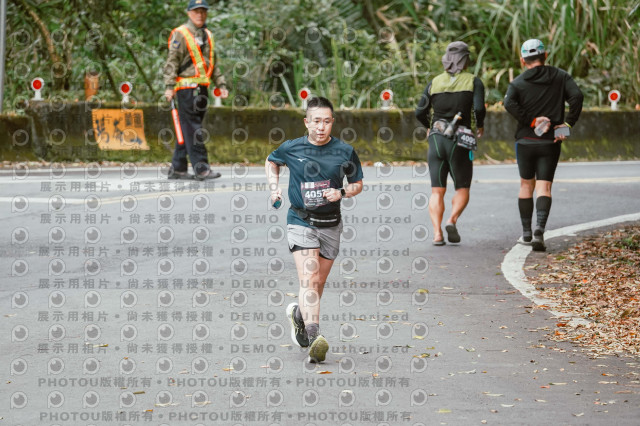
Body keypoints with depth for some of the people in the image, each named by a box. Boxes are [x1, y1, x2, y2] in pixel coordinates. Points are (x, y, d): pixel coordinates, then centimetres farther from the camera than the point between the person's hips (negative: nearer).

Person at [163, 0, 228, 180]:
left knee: (188, 130, 8)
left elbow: (213, 64, 27)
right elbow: (172, 62, -9)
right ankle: (201, 168, -12)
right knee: (193, 130, -9)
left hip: (202, 88, 8)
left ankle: (177, 169, 13)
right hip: (186, 87, -8)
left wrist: (221, 84, 20)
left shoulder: (208, 35, 19)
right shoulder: (180, 34, -4)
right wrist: (169, 86, -16)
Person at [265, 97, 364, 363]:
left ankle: (298, 314, 42)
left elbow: (357, 183, 11)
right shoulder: (291, 149, -2)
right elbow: (271, 162, 19)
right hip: (301, 223, -3)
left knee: (318, 284, 11)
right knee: (308, 278, -19)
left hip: (330, 225, 3)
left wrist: (341, 193, -10)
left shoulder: (344, 151, -1)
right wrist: (274, 188, 4)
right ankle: (314, 337, -32)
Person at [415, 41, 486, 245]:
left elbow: (420, 112, 1)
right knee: (462, 189, 10)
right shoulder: (473, 82, -1)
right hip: (460, 142, -2)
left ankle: (437, 232, -13)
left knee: (437, 191, 4)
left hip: (436, 139, 2)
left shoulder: (434, 83, 7)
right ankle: (452, 220, -17)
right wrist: (480, 125, 6)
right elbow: (479, 108, -15)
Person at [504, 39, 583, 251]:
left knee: (526, 184, 16)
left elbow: (509, 103, -20)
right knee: (544, 186, -2)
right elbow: (577, 96, -11)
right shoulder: (561, 77, 4)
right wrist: (568, 124, -8)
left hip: (525, 141, 0)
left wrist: (531, 121, -14)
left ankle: (526, 233, 20)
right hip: (550, 143, 0)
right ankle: (539, 231, -23)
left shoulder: (518, 82, 0)